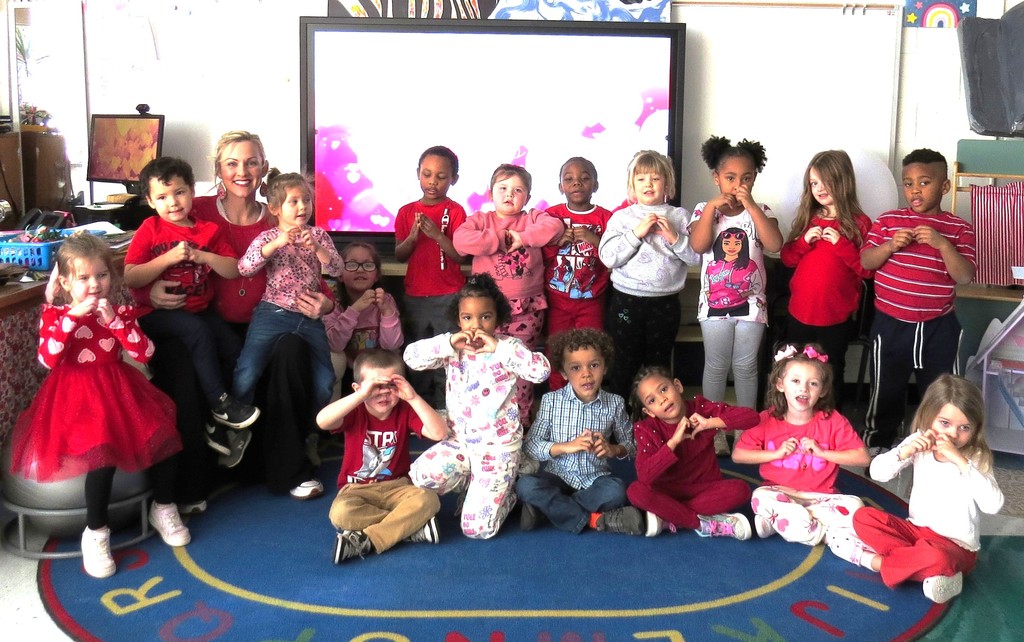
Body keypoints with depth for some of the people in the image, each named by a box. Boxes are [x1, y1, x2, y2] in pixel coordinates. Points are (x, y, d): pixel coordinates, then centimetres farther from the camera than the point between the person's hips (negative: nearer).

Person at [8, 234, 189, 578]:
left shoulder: (120, 311, 4)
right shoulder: (55, 313, -2)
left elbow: (144, 353, -8)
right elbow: (48, 359, -18)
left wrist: (114, 320, -19)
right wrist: (73, 316, -23)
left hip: (120, 391, 4)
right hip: (77, 398, -4)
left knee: (164, 433, -13)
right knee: (102, 451, -28)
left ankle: (163, 507, 10)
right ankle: (95, 533, -12)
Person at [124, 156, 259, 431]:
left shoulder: (208, 231, 8)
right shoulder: (150, 229, -1)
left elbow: (234, 270, 2)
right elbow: (130, 279, -10)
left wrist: (204, 257, -14)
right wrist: (169, 257, -19)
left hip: (200, 309, 4)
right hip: (157, 312, -4)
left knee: (233, 348, -18)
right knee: (198, 330, -32)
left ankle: (219, 424, 2)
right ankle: (220, 404, -21)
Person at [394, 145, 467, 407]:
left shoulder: (455, 211, -2)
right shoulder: (406, 211, 7)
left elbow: (459, 256, -8)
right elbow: (399, 256, 5)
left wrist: (437, 234, -23)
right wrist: (412, 237, -14)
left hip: (448, 297, -3)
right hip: (414, 297, 3)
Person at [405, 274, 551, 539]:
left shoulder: (507, 347, -10)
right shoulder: (453, 349, -1)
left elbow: (541, 371, -26)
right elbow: (411, 356, -11)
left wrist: (499, 347, -28)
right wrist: (448, 343, -22)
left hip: (498, 447, -4)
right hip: (459, 441, 4)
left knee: (477, 529, -10)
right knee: (422, 474, -25)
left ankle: (505, 492, 25)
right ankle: (476, 484, 7)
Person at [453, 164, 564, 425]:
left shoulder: (532, 218, 8)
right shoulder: (481, 219, 5)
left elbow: (554, 227, -13)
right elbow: (460, 239, -15)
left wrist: (524, 237, -18)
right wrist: (500, 240, -12)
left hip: (526, 308, 0)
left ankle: (521, 419, 19)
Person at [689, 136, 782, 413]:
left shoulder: (761, 211, -1)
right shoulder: (704, 210, -1)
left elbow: (775, 245, -18)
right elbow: (698, 246, -17)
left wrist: (750, 205, -21)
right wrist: (712, 206, -19)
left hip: (751, 303, 0)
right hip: (714, 302, 0)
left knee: (746, 367, 10)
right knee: (716, 366, 9)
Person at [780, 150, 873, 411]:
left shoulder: (859, 223, -8)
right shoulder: (807, 218, 7)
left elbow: (868, 270, -12)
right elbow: (786, 258, 8)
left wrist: (841, 244, -22)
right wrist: (805, 241, -10)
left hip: (836, 317, -4)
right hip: (799, 313, 5)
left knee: (831, 374, 7)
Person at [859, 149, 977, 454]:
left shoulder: (959, 228, -3)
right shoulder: (888, 220, -1)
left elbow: (965, 276, -12)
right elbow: (866, 262, -4)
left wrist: (942, 243, -25)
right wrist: (890, 246, -21)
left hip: (938, 327, 0)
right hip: (891, 324, 0)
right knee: (886, 390, 13)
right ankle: (877, 444, 32)